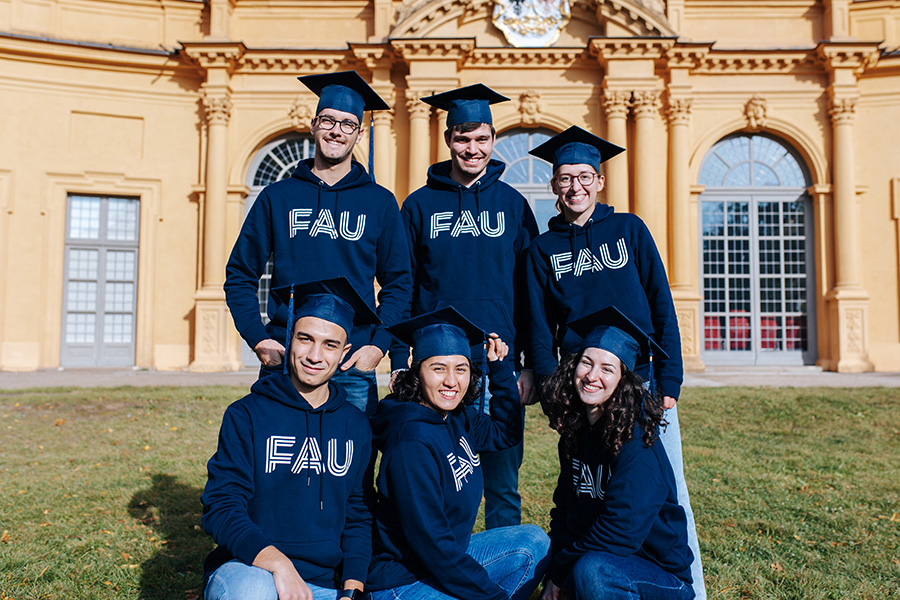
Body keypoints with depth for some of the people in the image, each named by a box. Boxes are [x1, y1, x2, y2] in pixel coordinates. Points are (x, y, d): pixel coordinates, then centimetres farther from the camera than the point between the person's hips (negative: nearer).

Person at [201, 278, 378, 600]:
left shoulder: (356, 426, 8)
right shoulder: (246, 415, -3)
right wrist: (278, 564, -24)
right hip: (249, 570, -3)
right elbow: (220, 507, -9)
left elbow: (358, 517, 12)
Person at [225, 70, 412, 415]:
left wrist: (378, 345, -5)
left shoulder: (380, 203, 7)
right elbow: (239, 276, 9)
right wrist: (257, 338, -4)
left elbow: (399, 283, 7)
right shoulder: (276, 198, 7)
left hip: (353, 366, 0)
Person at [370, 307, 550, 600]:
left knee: (535, 542, 9)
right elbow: (430, 542, -25)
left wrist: (499, 367, 8)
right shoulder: (412, 444, -26)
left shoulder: (458, 419, -1)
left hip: (447, 558, 9)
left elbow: (507, 432, 19)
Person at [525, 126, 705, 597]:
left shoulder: (630, 229, 6)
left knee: (669, 494, 1)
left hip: (644, 380, 0)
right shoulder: (543, 250, 8)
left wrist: (668, 381, -4)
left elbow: (662, 308, 3)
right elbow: (541, 331, 6)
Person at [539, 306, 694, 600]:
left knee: (592, 571, -35)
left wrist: (559, 573, -14)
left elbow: (620, 533, -23)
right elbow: (564, 508, 7)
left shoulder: (637, 444, -20)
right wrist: (553, 575, -6)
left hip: (662, 576, -7)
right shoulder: (575, 432, 2)